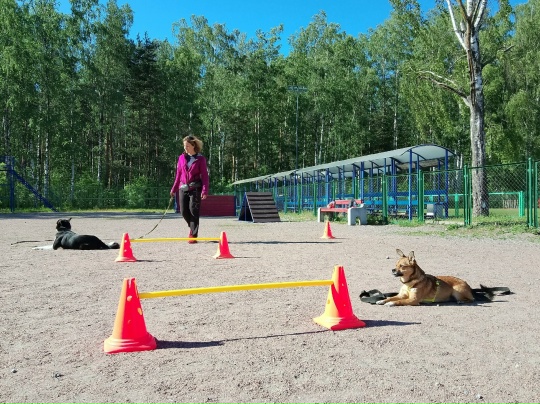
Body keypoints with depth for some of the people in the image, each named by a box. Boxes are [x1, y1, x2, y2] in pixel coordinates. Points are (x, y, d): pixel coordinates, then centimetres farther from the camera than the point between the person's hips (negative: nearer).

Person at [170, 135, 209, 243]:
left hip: (195, 188, -4)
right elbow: (178, 174, 16)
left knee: (193, 212, -7)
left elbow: (204, 175, -5)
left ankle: (193, 235, -1)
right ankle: (192, 227, 31)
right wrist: (174, 189, 15)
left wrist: (205, 190, -15)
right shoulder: (181, 158, 11)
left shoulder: (200, 159, -1)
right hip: (183, 188, 4)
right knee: (184, 211, 4)